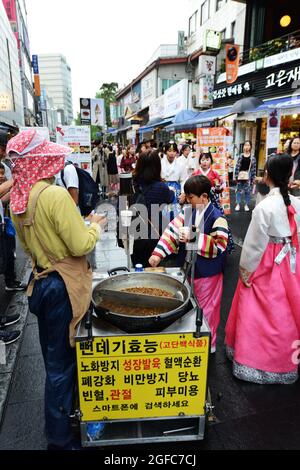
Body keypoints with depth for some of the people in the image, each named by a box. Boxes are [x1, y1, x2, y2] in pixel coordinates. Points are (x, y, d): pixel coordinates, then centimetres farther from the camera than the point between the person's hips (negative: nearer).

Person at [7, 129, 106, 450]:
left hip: (40, 283, 8)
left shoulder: (17, 198, 3)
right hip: (63, 287, -8)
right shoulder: (55, 195, -23)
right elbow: (81, 246, -22)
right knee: (62, 360, 8)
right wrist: (95, 226, -3)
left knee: (53, 357, 25)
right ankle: (59, 438, 28)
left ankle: (59, 415, 49)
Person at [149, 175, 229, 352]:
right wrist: (158, 254, -15)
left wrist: (194, 238, -28)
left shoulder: (217, 217, -17)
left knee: (205, 309, 10)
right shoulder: (187, 212, 1)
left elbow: (219, 245, -23)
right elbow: (172, 231, -5)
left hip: (207, 273, -6)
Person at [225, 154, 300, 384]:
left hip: (266, 266, -6)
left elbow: (254, 243, -16)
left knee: (261, 313, 10)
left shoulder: (264, 207, -22)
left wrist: (245, 270, -4)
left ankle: (257, 362, 25)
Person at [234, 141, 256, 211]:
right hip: (240, 175, 1)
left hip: (248, 176, -1)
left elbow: (254, 168, -3)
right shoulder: (240, 156, 2)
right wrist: (235, 176, -3)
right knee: (239, 190, 6)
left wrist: (253, 178, -5)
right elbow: (237, 166, 1)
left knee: (248, 191, 6)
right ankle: (238, 204, 17)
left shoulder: (252, 157, -2)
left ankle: (246, 205, 17)